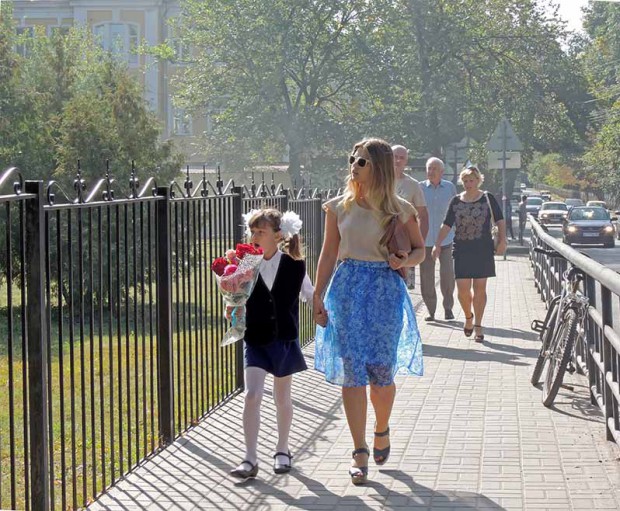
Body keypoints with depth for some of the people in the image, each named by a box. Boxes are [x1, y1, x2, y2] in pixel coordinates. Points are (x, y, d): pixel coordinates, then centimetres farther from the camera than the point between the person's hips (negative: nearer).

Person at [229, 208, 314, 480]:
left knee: (282, 397, 12)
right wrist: (232, 312, -20)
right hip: (255, 340, 0)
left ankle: (282, 450, 31)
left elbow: (310, 295, 8)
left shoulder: (294, 266, -6)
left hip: (284, 339, 0)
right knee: (252, 396, -10)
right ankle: (250, 459, -6)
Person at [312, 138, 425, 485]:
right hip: (347, 287, 1)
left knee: (381, 371, 1)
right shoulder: (339, 207, 5)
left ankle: (382, 430, 32)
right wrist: (318, 297, 4)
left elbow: (420, 250, 11)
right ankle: (360, 453, 0)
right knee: (352, 372, -4)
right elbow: (329, 254, 8)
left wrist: (404, 261, -12)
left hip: (385, 289, -1)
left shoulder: (400, 210, 0)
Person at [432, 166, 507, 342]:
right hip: (462, 250, 1)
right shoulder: (456, 201, 7)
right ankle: (468, 317, 24)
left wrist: (502, 241, -8)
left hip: (483, 249, -1)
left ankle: (478, 326, 10)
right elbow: (446, 225, 8)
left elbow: (500, 221, 4)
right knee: (463, 289, -4)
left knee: (479, 288, 1)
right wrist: (437, 245, -1)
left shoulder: (488, 199, 3)